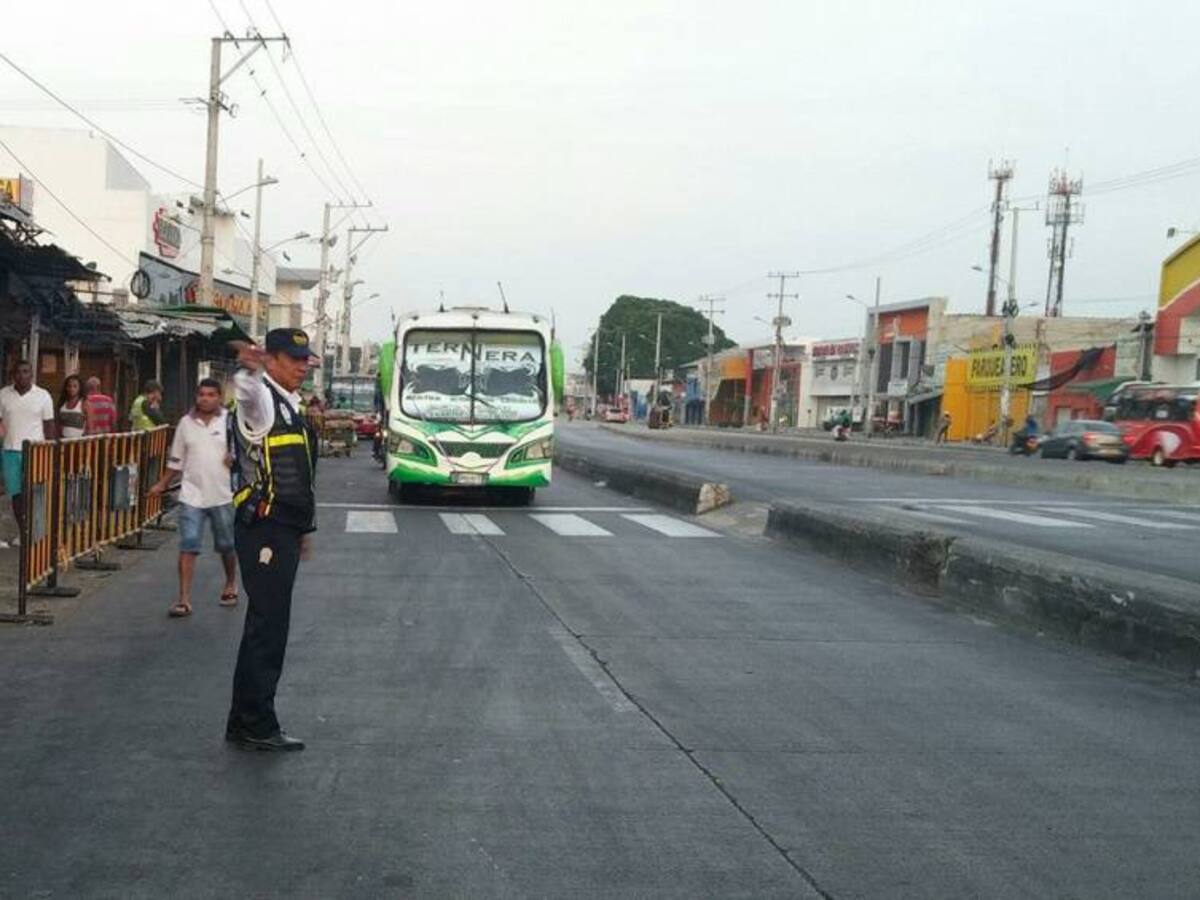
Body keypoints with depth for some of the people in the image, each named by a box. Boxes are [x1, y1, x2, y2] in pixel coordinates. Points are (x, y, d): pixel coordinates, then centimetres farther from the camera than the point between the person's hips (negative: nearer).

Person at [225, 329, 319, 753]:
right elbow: (247, 388, -36)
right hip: (263, 530, -10)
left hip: (285, 530, 10)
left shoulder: (292, 407, 20)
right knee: (268, 626, -9)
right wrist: (250, 369, -59)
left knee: (268, 626, 14)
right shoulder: (261, 400, -9)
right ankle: (255, 726, -2)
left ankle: (246, 723, 23)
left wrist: (303, 529, 27)